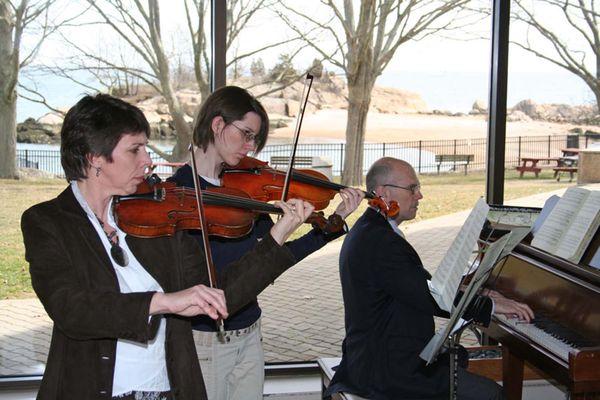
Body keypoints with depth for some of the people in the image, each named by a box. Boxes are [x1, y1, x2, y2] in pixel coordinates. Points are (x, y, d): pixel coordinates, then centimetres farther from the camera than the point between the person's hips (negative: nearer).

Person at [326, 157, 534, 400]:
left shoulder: (368, 230, 10)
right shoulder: (380, 242, -23)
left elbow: (420, 287, 15)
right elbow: (430, 297, -23)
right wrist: (490, 305, -13)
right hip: (387, 370, -11)